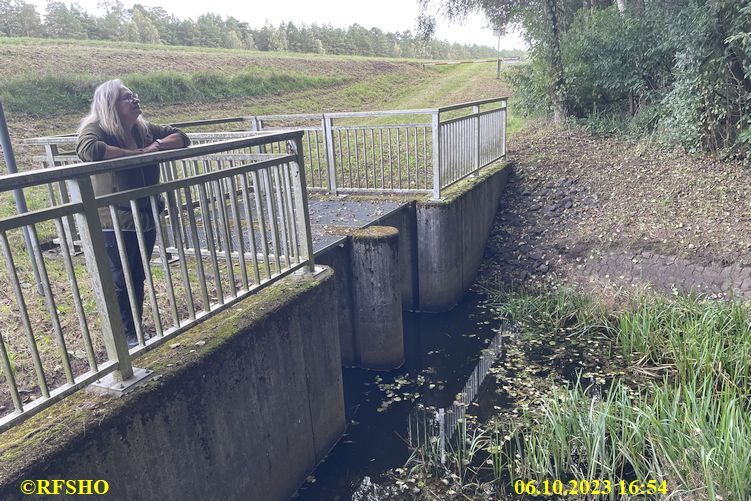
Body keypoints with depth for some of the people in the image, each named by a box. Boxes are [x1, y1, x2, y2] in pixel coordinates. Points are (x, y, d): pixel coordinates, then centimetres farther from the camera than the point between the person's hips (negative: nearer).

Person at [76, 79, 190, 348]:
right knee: (120, 282, 7)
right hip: (115, 223, -7)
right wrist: (134, 153, -25)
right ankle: (126, 337, 22)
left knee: (138, 279, 18)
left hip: (146, 220, 7)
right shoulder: (96, 129, -14)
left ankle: (137, 332, 34)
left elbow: (181, 137, 10)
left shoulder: (144, 129, 6)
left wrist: (156, 146, -11)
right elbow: (87, 149, -35)